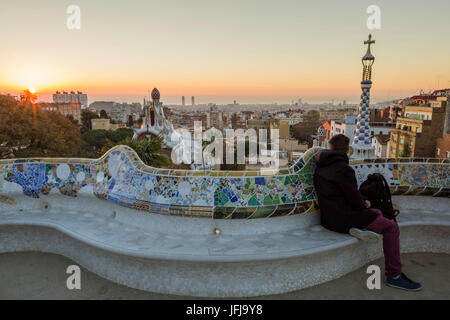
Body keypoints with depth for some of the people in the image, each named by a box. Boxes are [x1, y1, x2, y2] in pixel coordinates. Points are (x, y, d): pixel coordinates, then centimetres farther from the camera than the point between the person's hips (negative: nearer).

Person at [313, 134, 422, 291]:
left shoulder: (321, 166, 8)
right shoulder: (343, 169, -20)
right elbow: (354, 199, -18)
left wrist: (362, 202, 11)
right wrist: (364, 204, 6)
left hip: (329, 216, 9)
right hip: (341, 220, -9)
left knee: (377, 212, 26)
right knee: (392, 227, -4)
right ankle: (393, 275, -3)